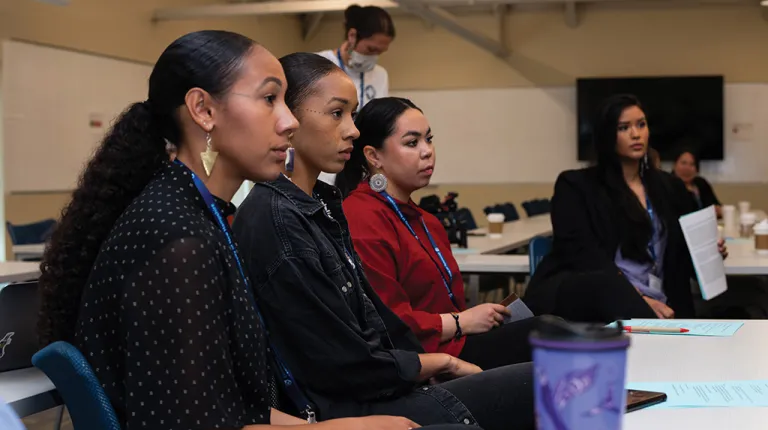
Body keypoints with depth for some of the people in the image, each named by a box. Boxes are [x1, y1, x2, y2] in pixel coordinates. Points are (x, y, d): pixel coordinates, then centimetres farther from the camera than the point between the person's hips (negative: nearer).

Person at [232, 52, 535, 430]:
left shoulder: (321, 204, 9)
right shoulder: (276, 222, -19)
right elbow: (349, 367, -18)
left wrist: (441, 366, 3)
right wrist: (440, 363, -4)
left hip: (377, 386, 9)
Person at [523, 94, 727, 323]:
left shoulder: (669, 187, 20)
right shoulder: (575, 185, 5)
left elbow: (682, 255, 23)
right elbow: (582, 253, -8)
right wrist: (636, 299, -20)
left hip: (655, 306, 2)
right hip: (585, 296, -1)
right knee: (606, 283, -39)